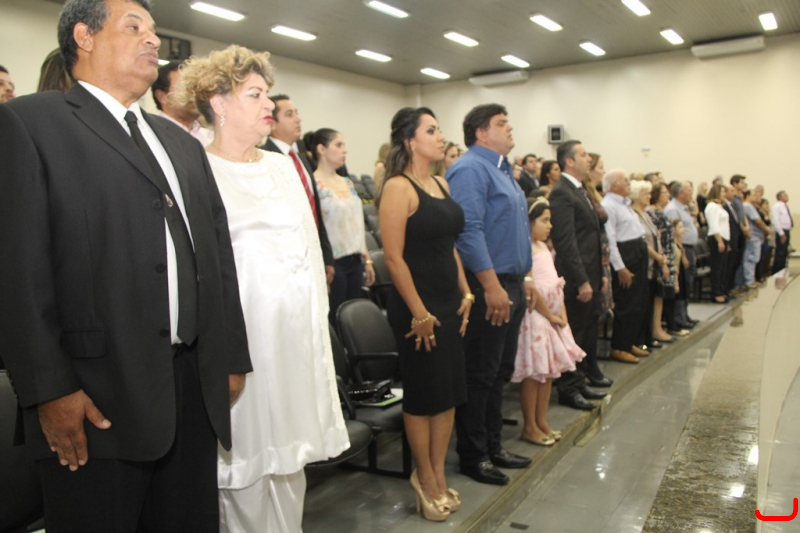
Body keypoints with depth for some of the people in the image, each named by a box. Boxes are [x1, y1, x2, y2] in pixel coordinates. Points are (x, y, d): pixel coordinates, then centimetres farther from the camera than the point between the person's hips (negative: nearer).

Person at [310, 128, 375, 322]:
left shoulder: (348, 183, 12)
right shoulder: (313, 184, -10)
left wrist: (366, 259, 15)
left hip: (354, 261, 7)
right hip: (333, 262, -7)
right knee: (335, 320, -1)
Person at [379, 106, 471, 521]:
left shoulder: (441, 184, 11)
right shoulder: (398, 187, -13)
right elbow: (394, 257, -18)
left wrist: (465, 294, 8)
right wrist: (418, 313, -16)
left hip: (450, 304, 8)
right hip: (417, 307, -8)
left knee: (450, 391, 14)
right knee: (422, 394, 7)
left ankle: (438, 476, 31)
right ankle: (426, 480, 26)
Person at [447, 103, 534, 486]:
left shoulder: (502, 170, 19)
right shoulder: (470, 169, -12)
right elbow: (469, 230, -22)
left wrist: (522, 279, 19)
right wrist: (492, 285, -24)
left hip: (510, 285, 10)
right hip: (487, 286, -10)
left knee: (500, 372, 16)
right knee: (480, 375, 0)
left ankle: (493, 446, 29)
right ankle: (473, 455, 13)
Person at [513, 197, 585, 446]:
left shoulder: (543, 247, 14)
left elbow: (557, 284, 13)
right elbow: (531, 289, -19)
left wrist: (562, 314, 3)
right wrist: (550, 316, -12)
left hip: (552, 317, 9)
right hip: (535, 316, -9)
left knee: (549, 370, 13)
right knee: (534, 373, -2)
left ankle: (541, 421, 24)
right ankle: (529, 427, 10)